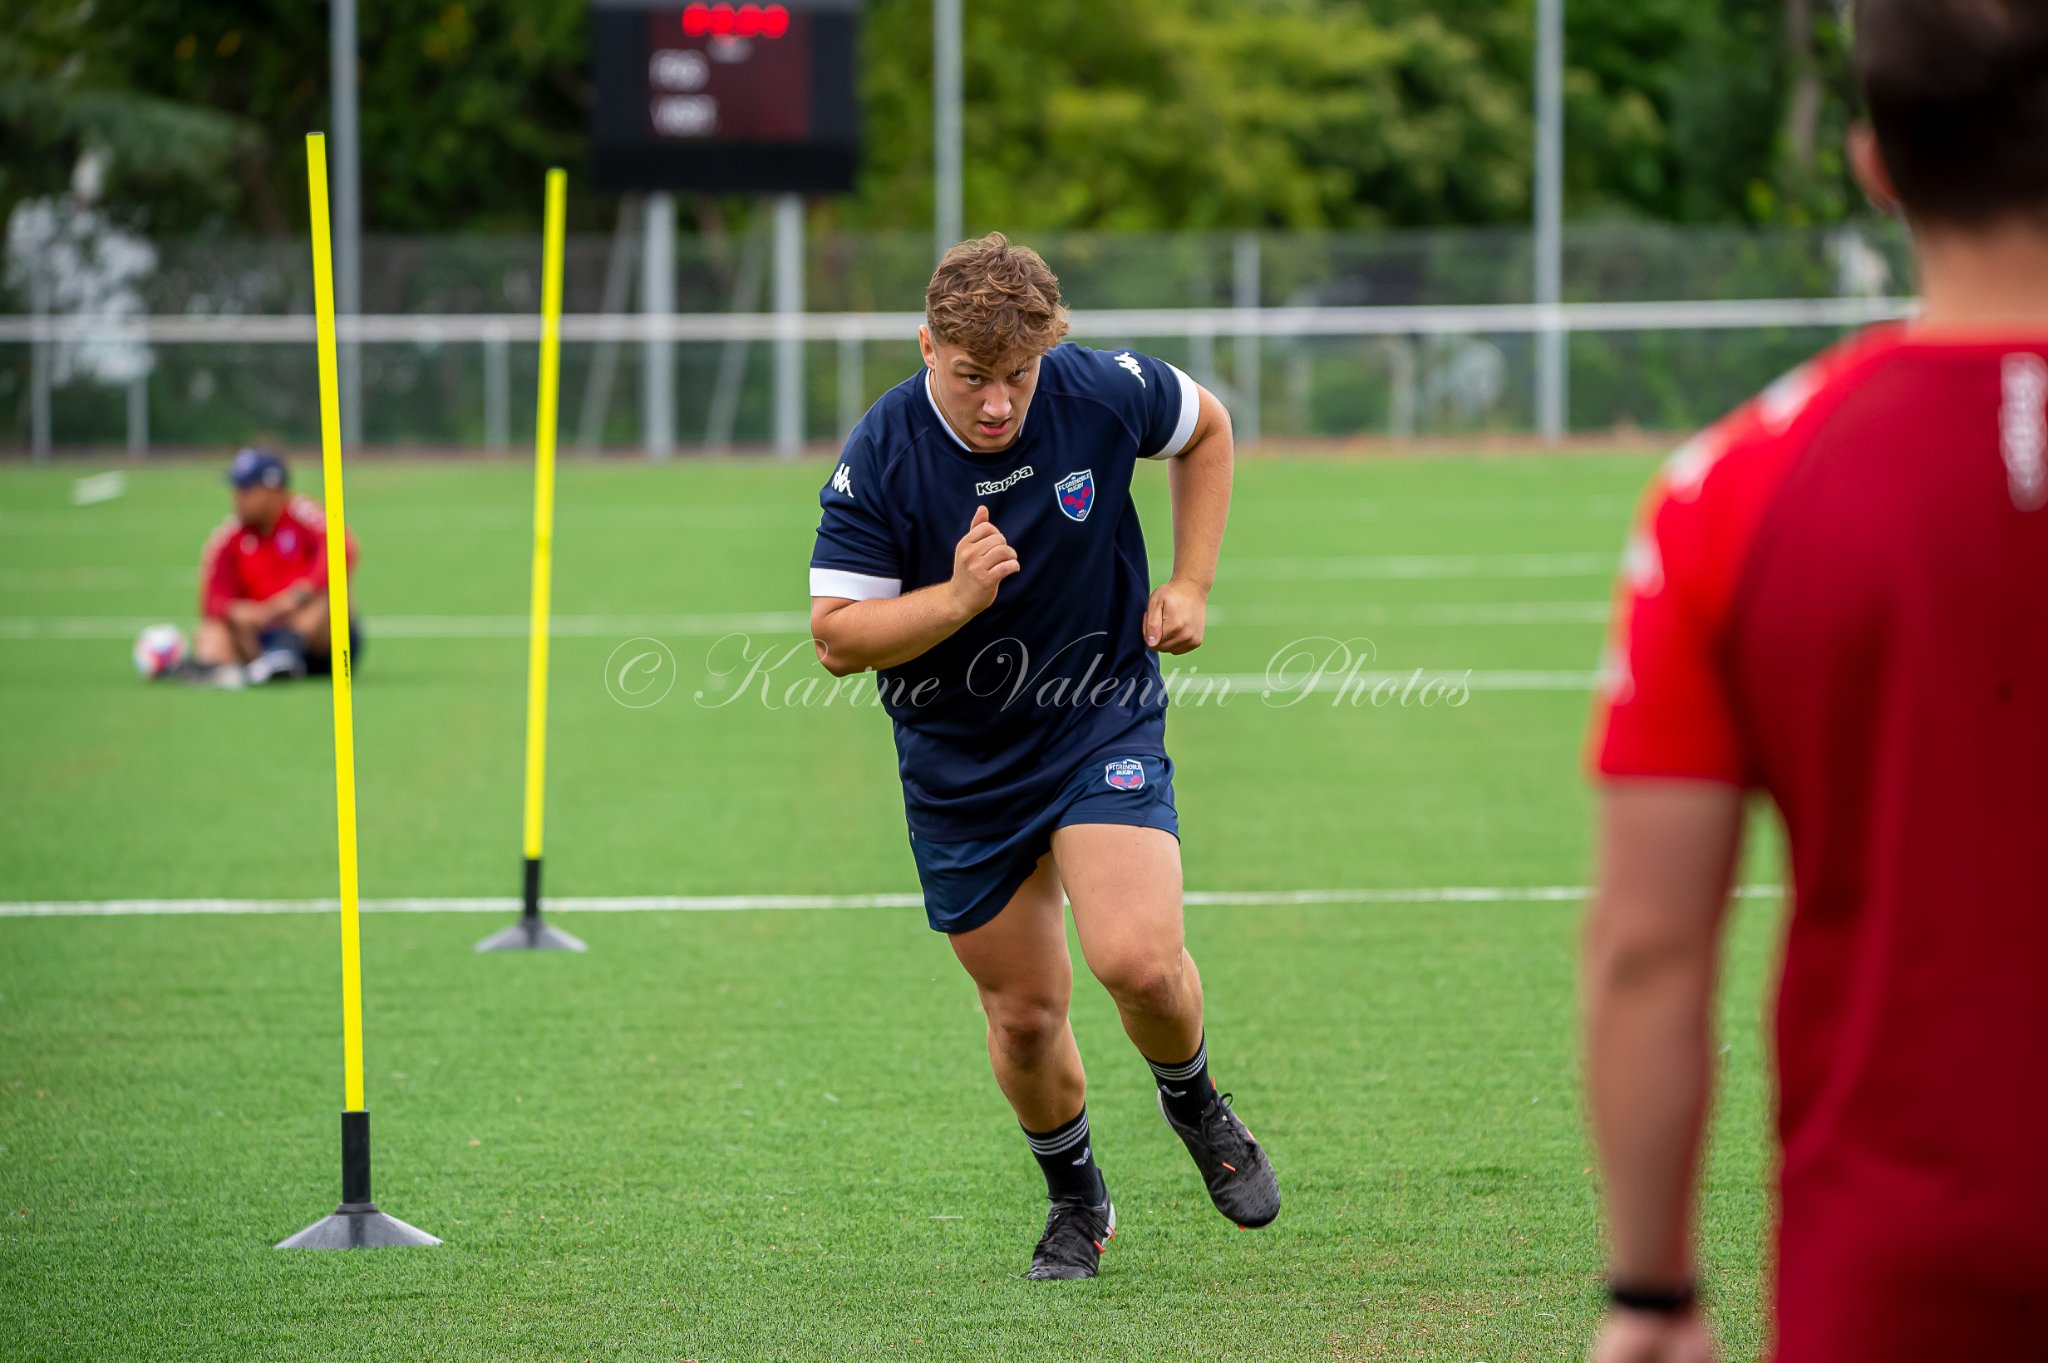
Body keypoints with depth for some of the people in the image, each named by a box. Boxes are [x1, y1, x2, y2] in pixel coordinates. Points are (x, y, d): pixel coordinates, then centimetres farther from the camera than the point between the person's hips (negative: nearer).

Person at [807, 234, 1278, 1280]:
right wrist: (957, 598, -31)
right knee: (1024, 1013, 7)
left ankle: (1194, 1102, 13)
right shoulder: (880, 459, -18)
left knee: (1137, 960, -21)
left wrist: (1191, 584, 2)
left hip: (1105, 726, -1)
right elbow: (836, 639, -15)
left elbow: (1205, 428, 9)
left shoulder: (1103, 392, -15)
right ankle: (1075, 1197, 35)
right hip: (959, 770, 1)